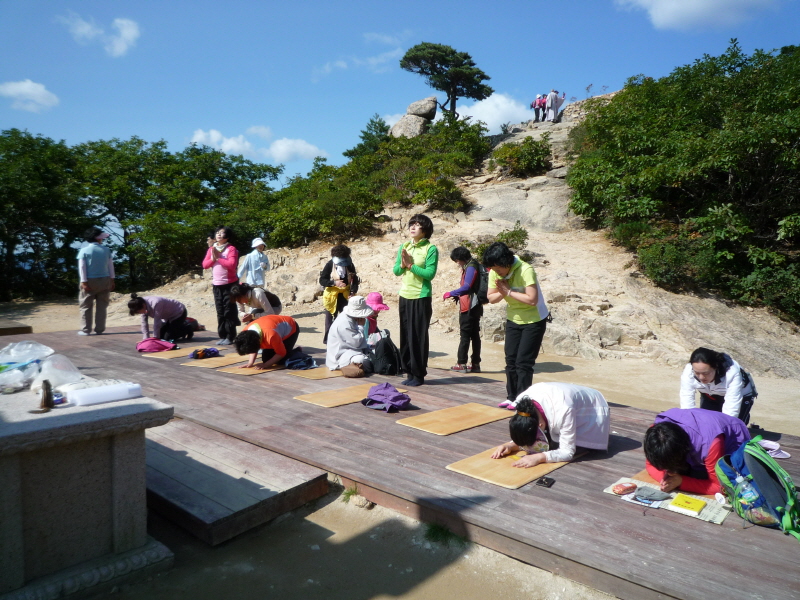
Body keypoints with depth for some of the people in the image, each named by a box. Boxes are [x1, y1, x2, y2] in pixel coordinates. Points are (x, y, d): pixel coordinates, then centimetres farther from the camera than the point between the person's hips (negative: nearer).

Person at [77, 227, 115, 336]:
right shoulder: (106, 250, 2)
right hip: (104, 281, 2)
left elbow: (82, 267, -10)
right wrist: (112, 280, 11)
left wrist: (84, 282, -9)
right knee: (101, 306, 8)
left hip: (90, 281, -2)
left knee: (86, 306, 6)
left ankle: (86, 330, 6)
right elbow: (110, 265, 5)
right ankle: (99, 329, 10)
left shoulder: (84, 251, -5)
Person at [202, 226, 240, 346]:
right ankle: (222, 336, 13)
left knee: (229, 311, -3)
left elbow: (232, 264, -20)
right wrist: (212, 259, -11)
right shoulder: (211, 249, 10)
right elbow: (205, 264, 6)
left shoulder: (231, 249, -7)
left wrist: (218, 258, -13)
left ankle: (230, 337, 1)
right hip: (216, 284, 6)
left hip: (230, 284, -6)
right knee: (220, 312, 8)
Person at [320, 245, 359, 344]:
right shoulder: (329, 265, -8)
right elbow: (322, 280, -9)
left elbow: (355, 280, 4)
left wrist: (353, 291, -13)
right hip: (332, 296, -2)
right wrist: (334, 282, -25)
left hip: (345, 296, 2)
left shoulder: (350, 265, -1)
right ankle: (328, 339, 13)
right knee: (330, 318, 3)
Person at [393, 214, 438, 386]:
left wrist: (411, 265, -16)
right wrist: (402, 265, -11)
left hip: (421, 297, -6)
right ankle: (409, 371, 17)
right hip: (405, 296, 6)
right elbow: (396, 271, 9)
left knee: (418, 335, -2)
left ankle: (419, 374, 7)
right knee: (406, 335, 8)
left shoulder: (431, 249, -8)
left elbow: (430, 273, -16)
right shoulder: (403, 247, 10)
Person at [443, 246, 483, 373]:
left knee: (465, 336, -4)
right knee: (475, 335, 10)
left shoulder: (471, 268, -14)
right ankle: (475, 364, 15)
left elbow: (466, 287, -21)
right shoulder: (469, 267, 16)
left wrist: (451, 293, -12)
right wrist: (458, 296, 11)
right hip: (474, 306, 10)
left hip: (469, 307, -10)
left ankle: (461, 364, 0)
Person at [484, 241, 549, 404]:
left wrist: (509, 291, -26)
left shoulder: (525, 271, -26)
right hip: (513, 320, 6)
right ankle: (512, 397, 19)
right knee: (510, 359, 8)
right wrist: (502, 292, -22)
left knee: (524, 362, -7)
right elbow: (491, 298, -2)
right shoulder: (494, 273, -7)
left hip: (534, 321, -6)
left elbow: (532, 299, -32)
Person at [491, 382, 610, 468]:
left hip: (592, 408, -4)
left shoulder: (562, 411, -46)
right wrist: (510, 445, -33)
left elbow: (567, 452, -37)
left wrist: (539, 457, -50)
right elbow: (526, 435, -15)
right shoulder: (521, 403, -29)